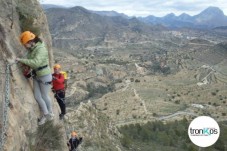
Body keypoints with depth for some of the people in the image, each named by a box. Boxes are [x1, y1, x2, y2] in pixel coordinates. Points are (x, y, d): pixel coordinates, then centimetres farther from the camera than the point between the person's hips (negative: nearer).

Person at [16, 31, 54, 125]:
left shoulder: (41, 49, -26)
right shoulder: (31, 49, 1)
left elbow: (36, 63, -40)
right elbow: (30, 62, 15)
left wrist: (21, 60, -35)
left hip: (45, 75, -7)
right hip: (36, 75, 8)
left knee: (45, 96, 9)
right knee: (37, 96, 9)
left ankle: (50, 113, 34)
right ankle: (45, 114, 29)